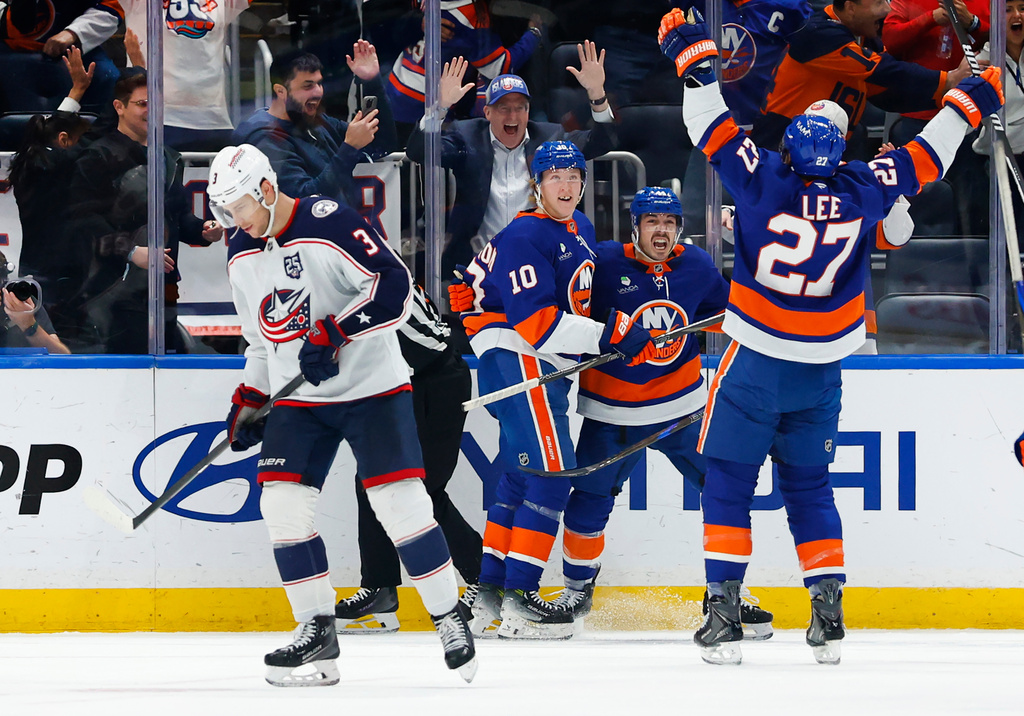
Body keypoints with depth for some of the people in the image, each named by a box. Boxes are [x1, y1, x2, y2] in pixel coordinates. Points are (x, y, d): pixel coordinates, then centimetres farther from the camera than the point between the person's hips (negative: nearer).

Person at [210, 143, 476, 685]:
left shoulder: (330, 224, -17)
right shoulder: (242, 257, 7)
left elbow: (395, 286, -24)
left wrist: (334, 333, -28)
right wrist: (248, 402, 14)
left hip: (372, 386, -6)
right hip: (297, 399, 7)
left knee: (399, 500, -12)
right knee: (281, 502, -6)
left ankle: (450, 620, 3)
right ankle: (317, 632, 3)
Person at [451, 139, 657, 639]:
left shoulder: (580, 229, 14)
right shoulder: (524, 237, -17)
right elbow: (536, 323, -24)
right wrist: (610, 337, -26)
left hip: (544, 368, 10)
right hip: (515, 360, -10)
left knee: (521, 477, 14)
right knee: (552, 470, -15)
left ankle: (488, 592, 21)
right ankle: (517, 601, -16)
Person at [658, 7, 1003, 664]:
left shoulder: (762, 177, -14)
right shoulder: (864, 191, -7)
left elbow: (713, 127, -5)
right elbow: (925, 159, 7)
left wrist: (695, 56, 7)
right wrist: (969, 102, 20)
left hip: (755, 363, -3)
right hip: (822, 371, 3)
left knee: (729, 481, 4)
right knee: (809, 485, 15)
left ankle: (724, 611, -5)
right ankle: (829, 614, 7)